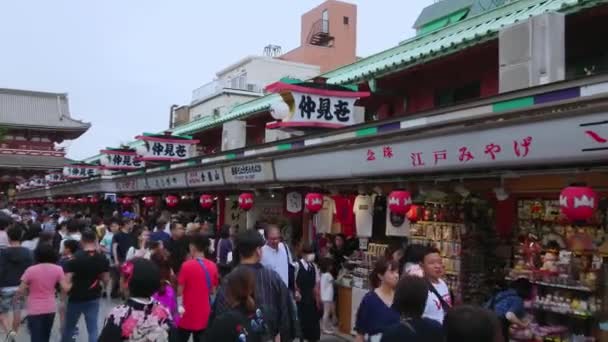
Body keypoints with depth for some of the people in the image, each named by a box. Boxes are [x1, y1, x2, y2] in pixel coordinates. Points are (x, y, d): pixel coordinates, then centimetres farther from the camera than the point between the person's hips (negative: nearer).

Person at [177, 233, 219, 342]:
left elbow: (180, 291, -11)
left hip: (188, 315, -4)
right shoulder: (213, 266, -1)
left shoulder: (187, 265, -15)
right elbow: (212, 290, 7)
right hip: (204, 315, 4)